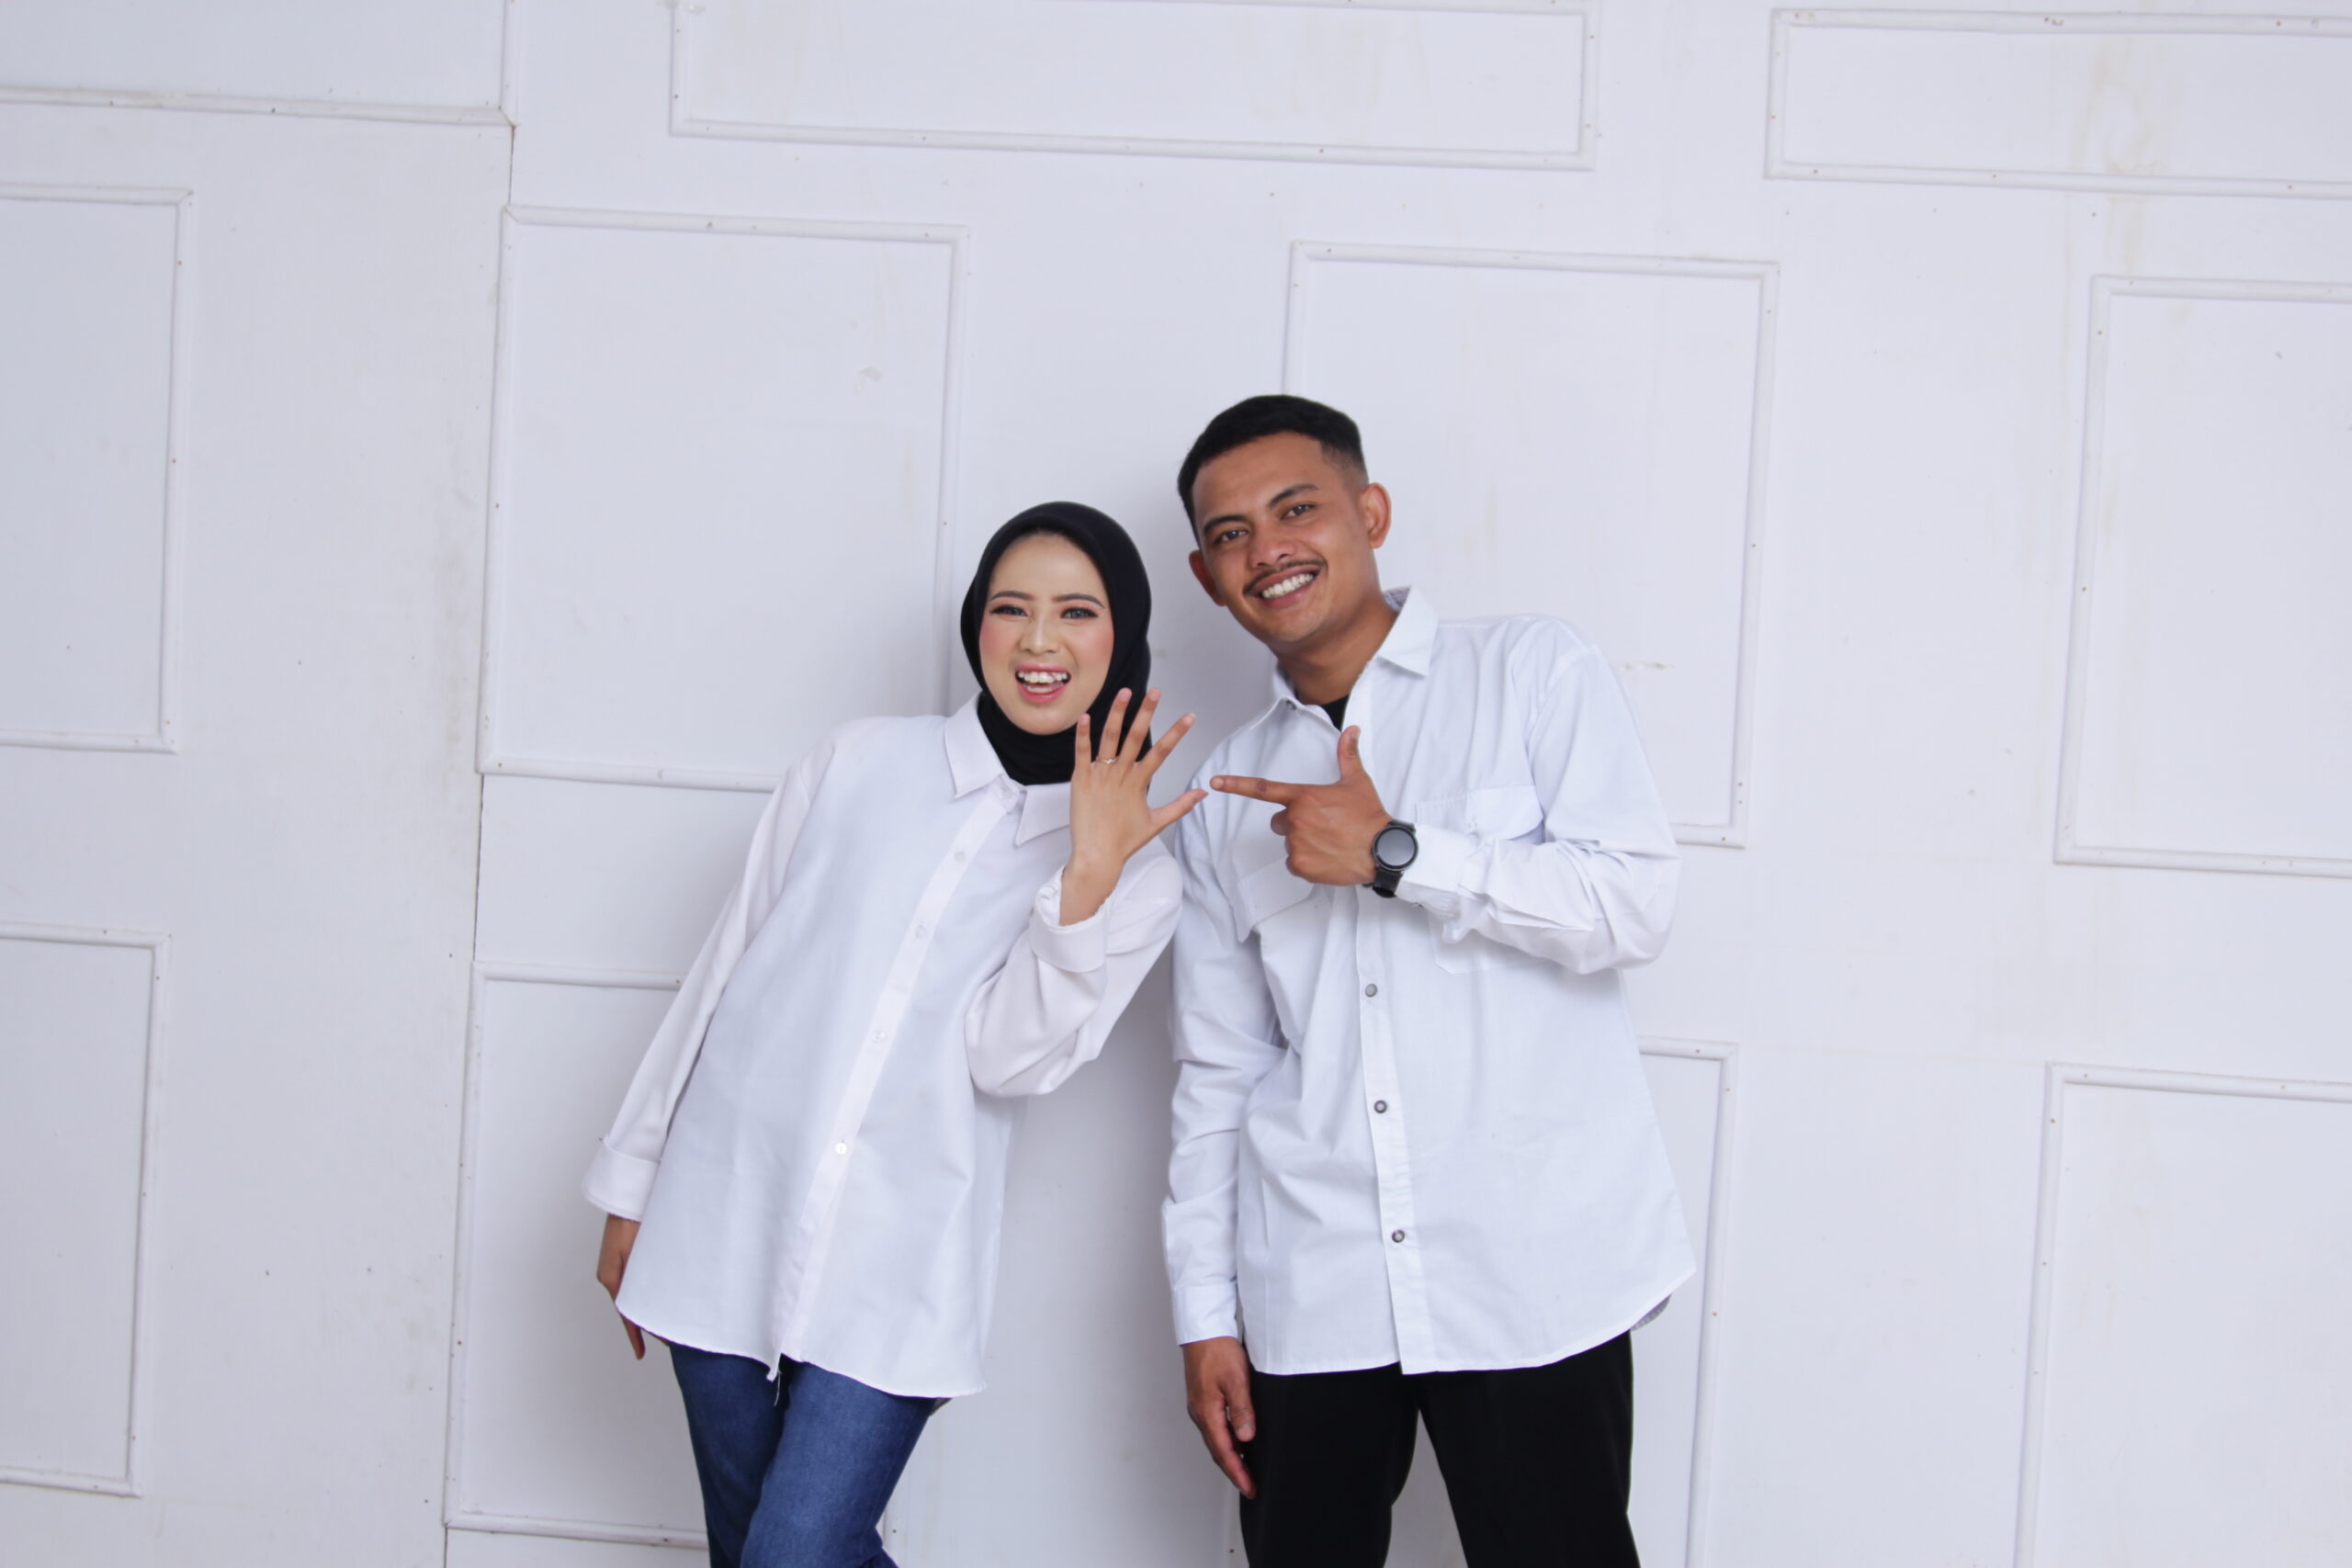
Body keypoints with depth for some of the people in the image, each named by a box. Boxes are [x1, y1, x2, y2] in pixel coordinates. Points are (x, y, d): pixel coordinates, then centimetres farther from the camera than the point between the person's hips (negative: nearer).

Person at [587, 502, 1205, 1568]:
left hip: (892, 1275, -2)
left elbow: (1011, 1059, -10)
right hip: (726, 1229, 2)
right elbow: (724, 972, 8)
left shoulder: (1137, 877, 2)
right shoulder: (856, 765, 3)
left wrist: (1091, 874, -20)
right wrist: (633, 1187, 10)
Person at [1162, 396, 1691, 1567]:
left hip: (1531, 1269, -3)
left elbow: (1632, 907, -9)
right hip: (1312, 1292, 4)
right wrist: (1204, 1312, 10)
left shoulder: (1532, 673, 2)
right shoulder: (1228, 795, 13)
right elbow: (1217, 1070, 14)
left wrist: (1394, 854, -14)